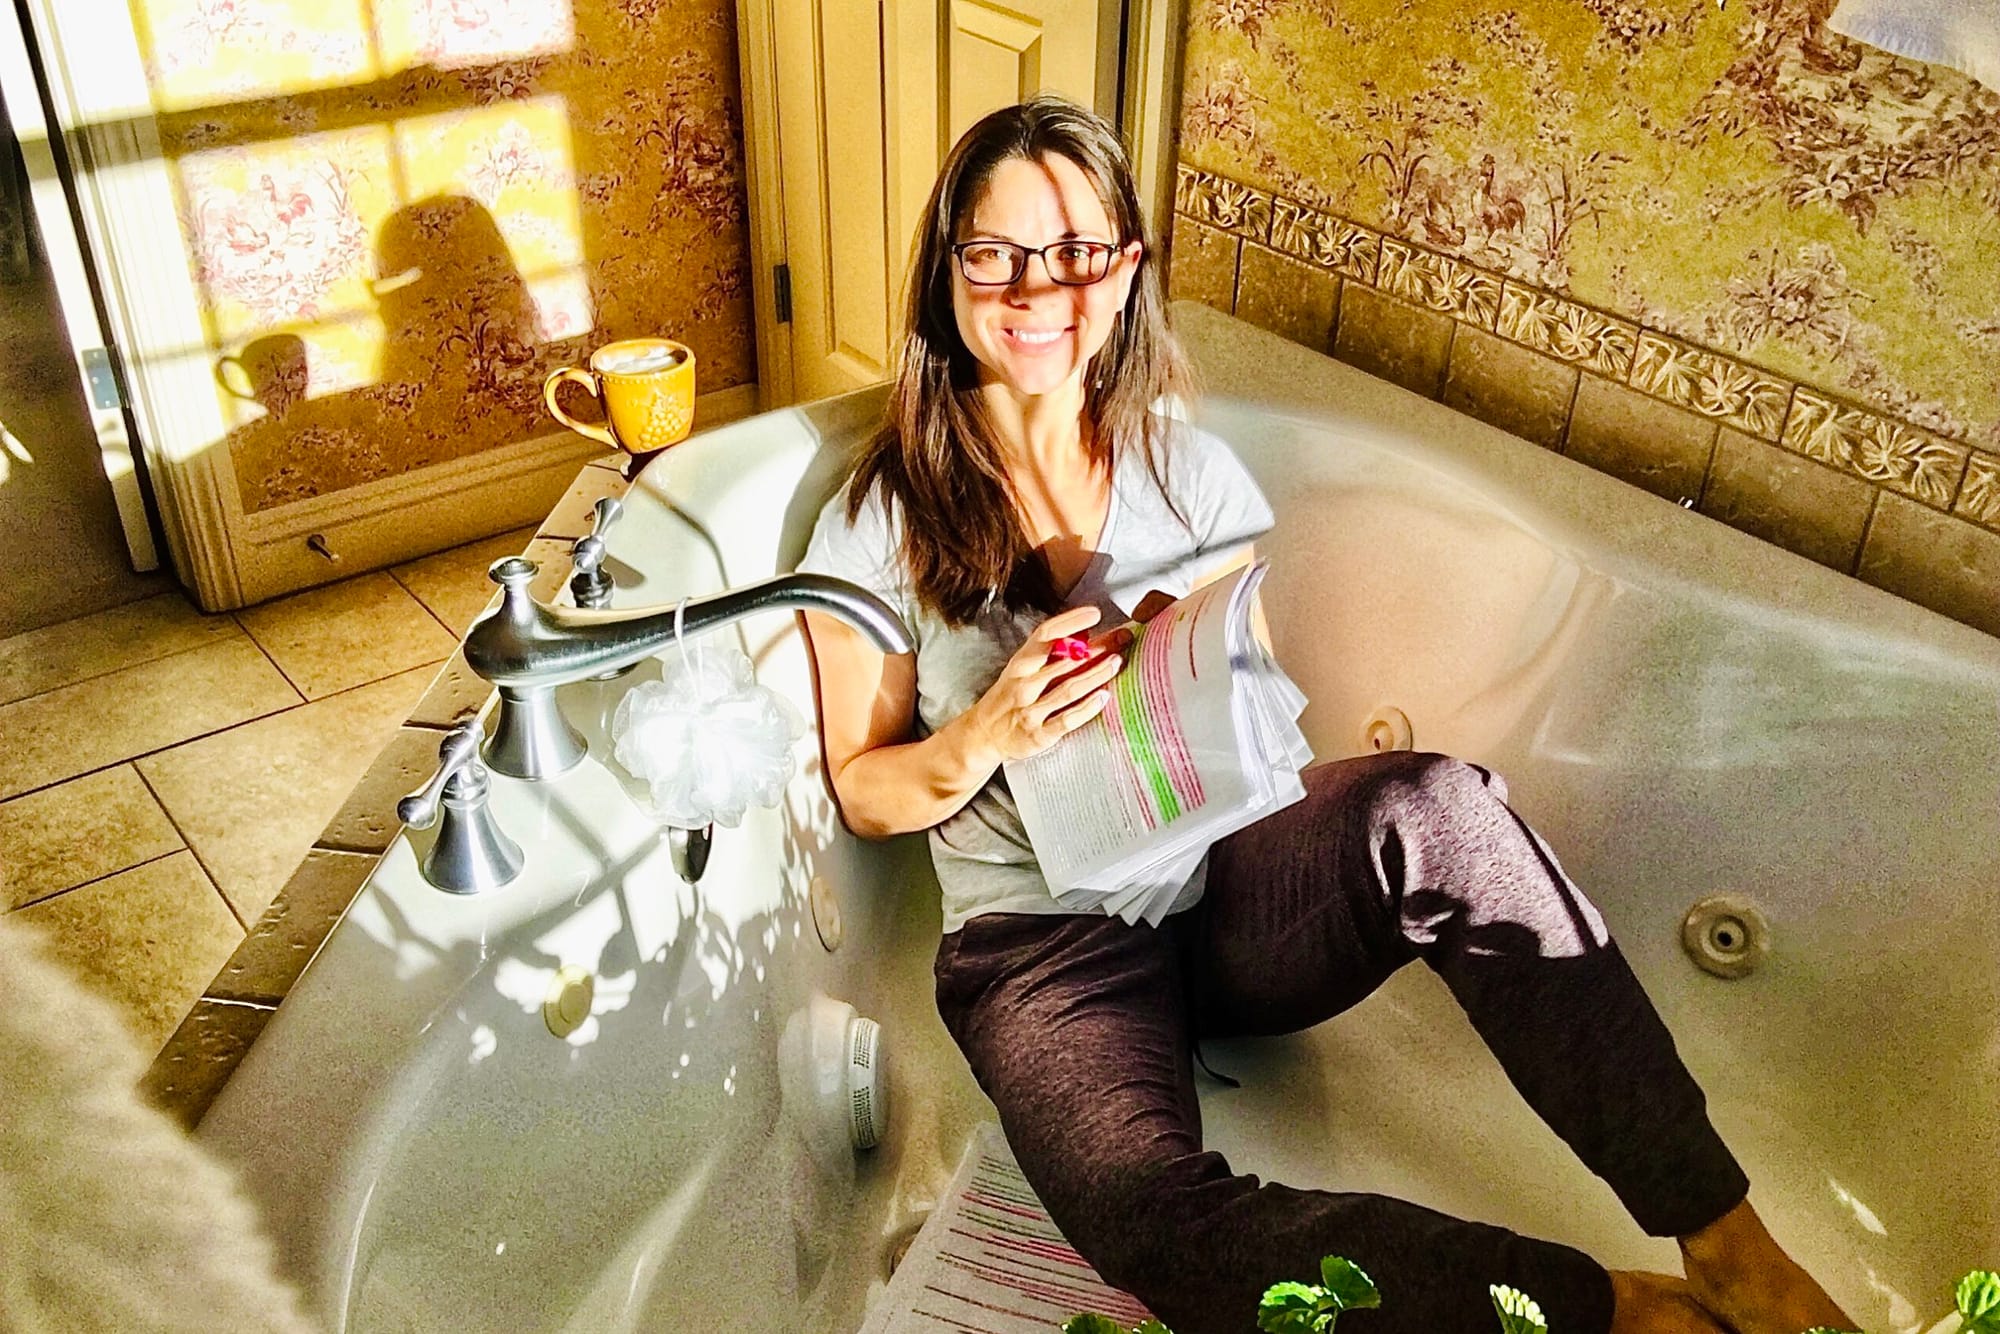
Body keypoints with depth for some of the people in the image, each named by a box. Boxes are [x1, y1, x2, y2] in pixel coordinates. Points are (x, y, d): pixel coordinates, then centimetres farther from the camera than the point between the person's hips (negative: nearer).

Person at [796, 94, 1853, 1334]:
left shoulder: (1193, 475, 4)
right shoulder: (879, 525, -4)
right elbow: (864, 791, 2)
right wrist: (986, 737, -19)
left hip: (1220, 887, 3)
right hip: (1041, 941, -2)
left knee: (1434, 806, -32)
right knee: (1156, 1219, -34)